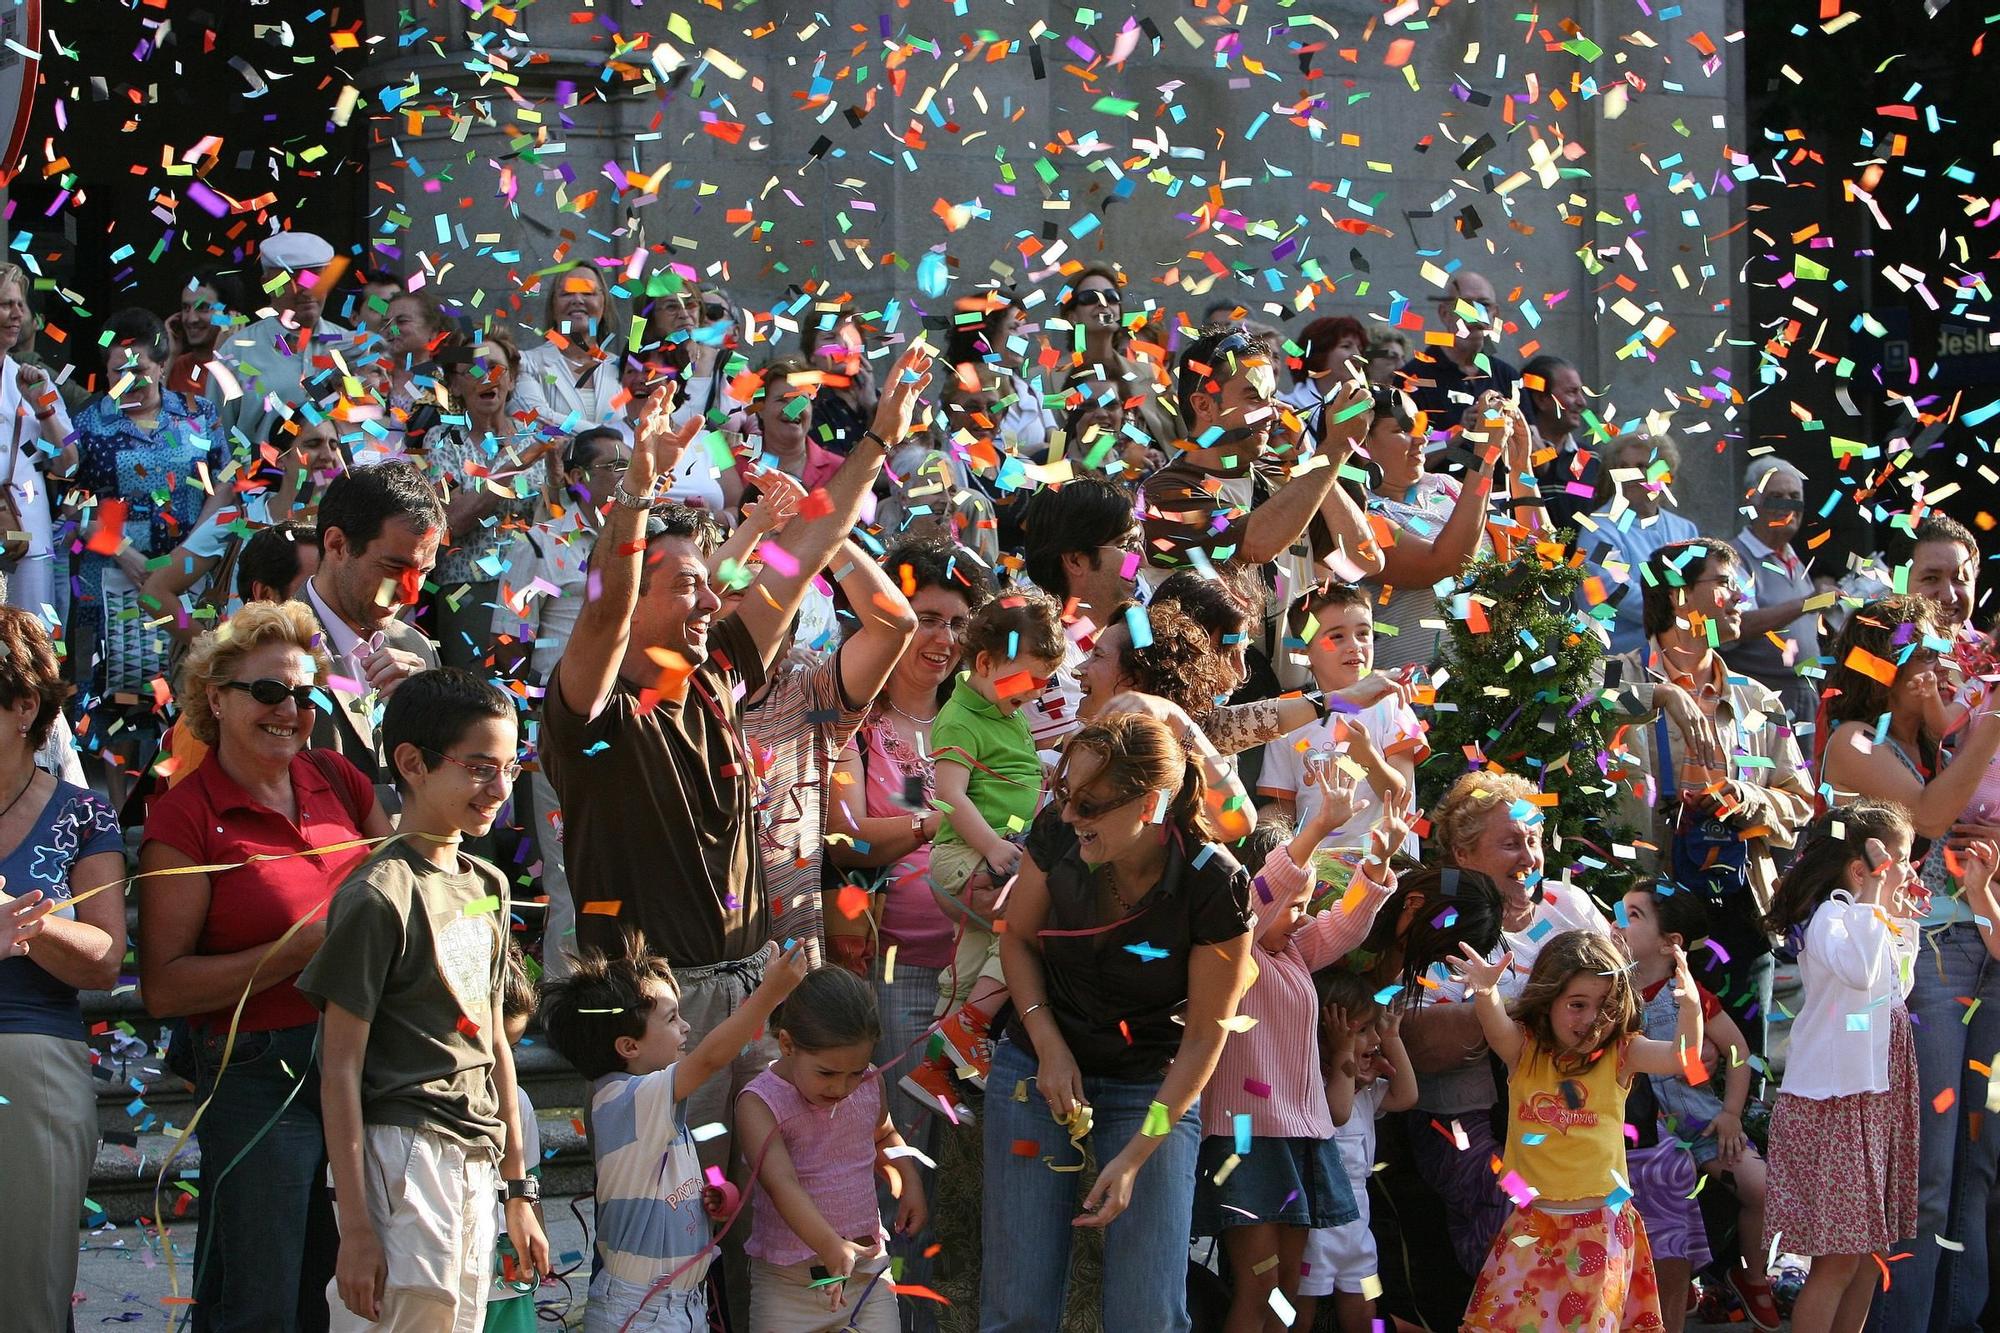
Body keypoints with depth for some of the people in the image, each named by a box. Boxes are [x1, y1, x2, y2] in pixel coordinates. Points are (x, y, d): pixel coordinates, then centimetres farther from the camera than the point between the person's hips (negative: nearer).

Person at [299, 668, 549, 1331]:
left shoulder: (489, 885, 14)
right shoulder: (380, 896, -10)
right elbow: (340, 1069, -11)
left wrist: (519, 1190, 21)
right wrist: (355, 1228, -14)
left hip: (476, 1164, 8)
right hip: (404, 1156, -8)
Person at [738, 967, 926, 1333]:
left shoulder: (869, 1083, 1)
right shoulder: (759, 1103, -16)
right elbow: (781, 1182, -31)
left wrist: (910, 1182, 6)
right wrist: (830, 1247, -44)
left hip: (868, 1265, 4)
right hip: (786, 1280, -4)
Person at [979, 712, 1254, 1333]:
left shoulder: (1214, 889, -23)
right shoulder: (1057, 834, -16)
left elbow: (1204, 1036, -14)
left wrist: (1136, 1155, -17)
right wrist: (1049, 1045, -10)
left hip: (1151, 1088, -2)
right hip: (1037, 1066, 2)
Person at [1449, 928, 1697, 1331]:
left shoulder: (1619, 1056, -4)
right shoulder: (1524, 1051, -3)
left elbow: (1680, 1057, -19)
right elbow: (1496, 1025, -24)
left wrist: (1691, 1009, -40)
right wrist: (1486, 994, -48)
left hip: (1601, 1228, 0)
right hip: (1533, 1225, 0)